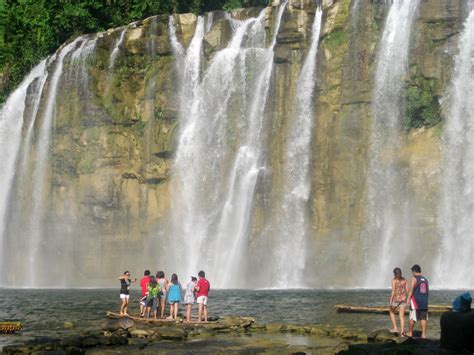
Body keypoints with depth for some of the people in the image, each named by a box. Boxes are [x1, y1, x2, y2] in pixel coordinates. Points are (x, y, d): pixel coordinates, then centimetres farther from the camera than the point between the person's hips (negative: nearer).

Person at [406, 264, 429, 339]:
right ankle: (424, 334, 1)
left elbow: (411, 290, -14)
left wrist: (408, 299, -14)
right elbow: (428, 291, 15)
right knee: (423, 318, 4)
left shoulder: (414, 279, -6)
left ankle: (410, 333, 13)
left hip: (416, 301, -5)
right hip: (424, 302, 5)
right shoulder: (425, 279, 13)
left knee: (412, 318, 5)